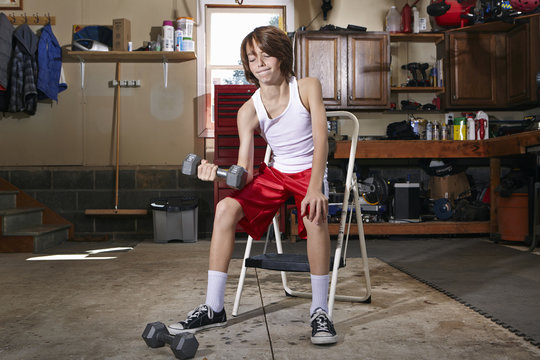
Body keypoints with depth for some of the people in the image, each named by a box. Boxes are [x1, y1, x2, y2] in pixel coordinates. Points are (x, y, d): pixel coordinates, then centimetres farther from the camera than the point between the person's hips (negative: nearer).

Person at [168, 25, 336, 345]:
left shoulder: (308, 87, -9)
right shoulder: (249, 111, -5)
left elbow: (321, 140, -18)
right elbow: (245, 172, -9)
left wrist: (315, 189, -33)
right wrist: (218, 174, -32)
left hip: (310, 171, -3)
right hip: (275, 172, 3)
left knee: (315, 215, -37)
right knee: (226, 208, -20)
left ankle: (320, 311, -21)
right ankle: (214, 308, -11)